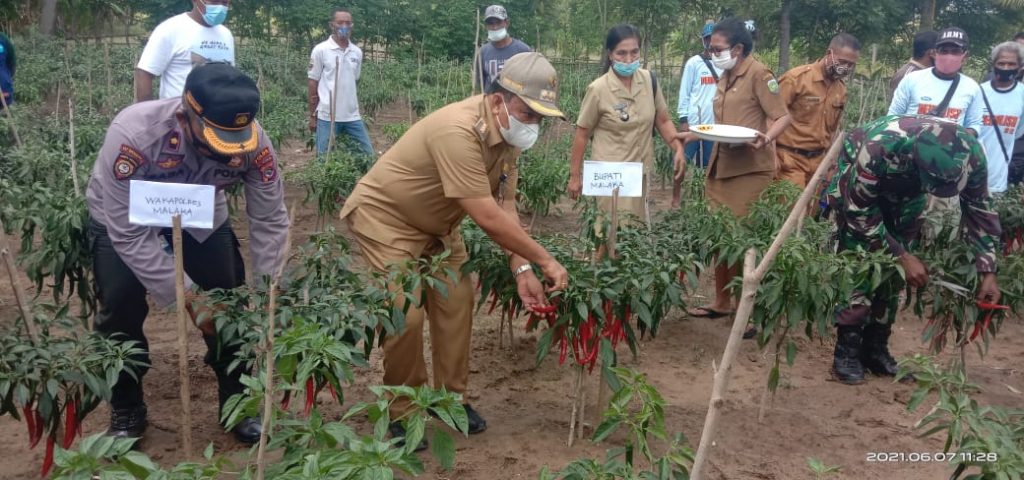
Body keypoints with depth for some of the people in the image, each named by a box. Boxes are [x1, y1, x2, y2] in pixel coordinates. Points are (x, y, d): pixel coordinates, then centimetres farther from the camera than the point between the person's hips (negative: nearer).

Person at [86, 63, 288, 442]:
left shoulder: (254, 143, -32)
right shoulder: (133, 134, -41)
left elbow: (270, 221, -19)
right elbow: (129, 234, -34)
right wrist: (187, 298, -35)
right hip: (123, 219, -2)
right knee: (121, 311, -13)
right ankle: (126, 411, 13)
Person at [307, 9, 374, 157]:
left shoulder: (357, 52, 7)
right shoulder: (320, 50, -5)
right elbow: (313, 84, -1)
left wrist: (354, 108, 15)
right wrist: (312, 115, -1)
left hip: (352, 117, 4)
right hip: (327, 116, -4)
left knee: (368, 154, 5)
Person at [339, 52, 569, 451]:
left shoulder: (508, 133, -8)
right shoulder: (458, 131, -36)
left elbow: (505, 207, -9)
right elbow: (488, 218, -36)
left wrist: (522, 270, -20)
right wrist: (546, 261, -28)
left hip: (436, 223, 8)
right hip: (384, 216, -8)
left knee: (456, 303, 4)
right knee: (406, 314, -13)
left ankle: (451, 398, 21)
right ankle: (402, 413, 6)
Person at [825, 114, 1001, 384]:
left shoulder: (971, 153, -30)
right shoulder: (878, 147, -44)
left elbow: (979, 210, -12)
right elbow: (859, 211, -29)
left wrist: (987, 272, -15)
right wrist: (903, 256, -28)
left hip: (906, 191, 4)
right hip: (857, 185, -4)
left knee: (894, 271, 0)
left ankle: (876, 348, 11)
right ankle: (847, 349, -5)